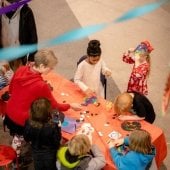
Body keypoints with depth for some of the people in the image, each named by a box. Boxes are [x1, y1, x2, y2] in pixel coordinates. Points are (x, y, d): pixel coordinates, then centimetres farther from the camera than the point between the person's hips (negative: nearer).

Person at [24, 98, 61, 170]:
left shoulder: (29, 124, -24)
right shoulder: (53, 126, -33)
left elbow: (27, 139, -8)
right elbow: (57, 141, -22)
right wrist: (58, 128, -11)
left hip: (36, 153, 2)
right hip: (50, 153, -2)